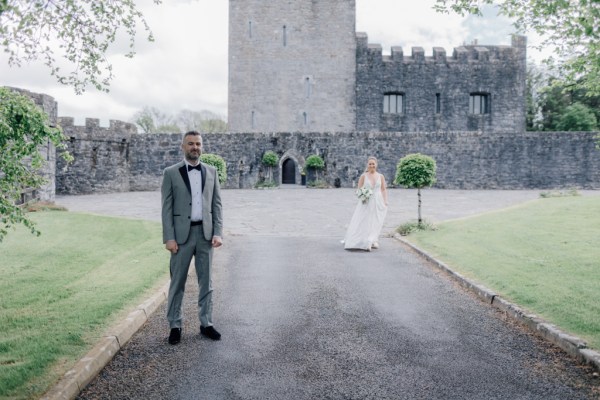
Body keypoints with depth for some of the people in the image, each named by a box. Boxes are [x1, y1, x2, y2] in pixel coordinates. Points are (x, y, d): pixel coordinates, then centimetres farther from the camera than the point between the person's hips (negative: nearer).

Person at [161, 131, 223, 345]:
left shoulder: (211, 171, 7)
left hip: (205, 233, 3)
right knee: (177, 282, 6)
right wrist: (169, 237, -11)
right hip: (182, 234, -2)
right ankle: (175, 325, 20)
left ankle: (206, 323, 22)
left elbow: (217, 204, 5)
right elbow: (167, 207, -4)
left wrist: (218, 232, -4)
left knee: (205, 281, 10)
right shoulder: (171, 173, -1)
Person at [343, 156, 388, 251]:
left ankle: (373, 242, 7)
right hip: (366, 203, -1)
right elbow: (359, 190, 4)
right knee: (364, 222, -3)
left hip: (378, 203, 1)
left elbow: (384, 190, 9)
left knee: (375, 223, 0)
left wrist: (385, 201, 0)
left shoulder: (381, 176, 6)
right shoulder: (363, 176, 2)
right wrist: (362, 196, -14)